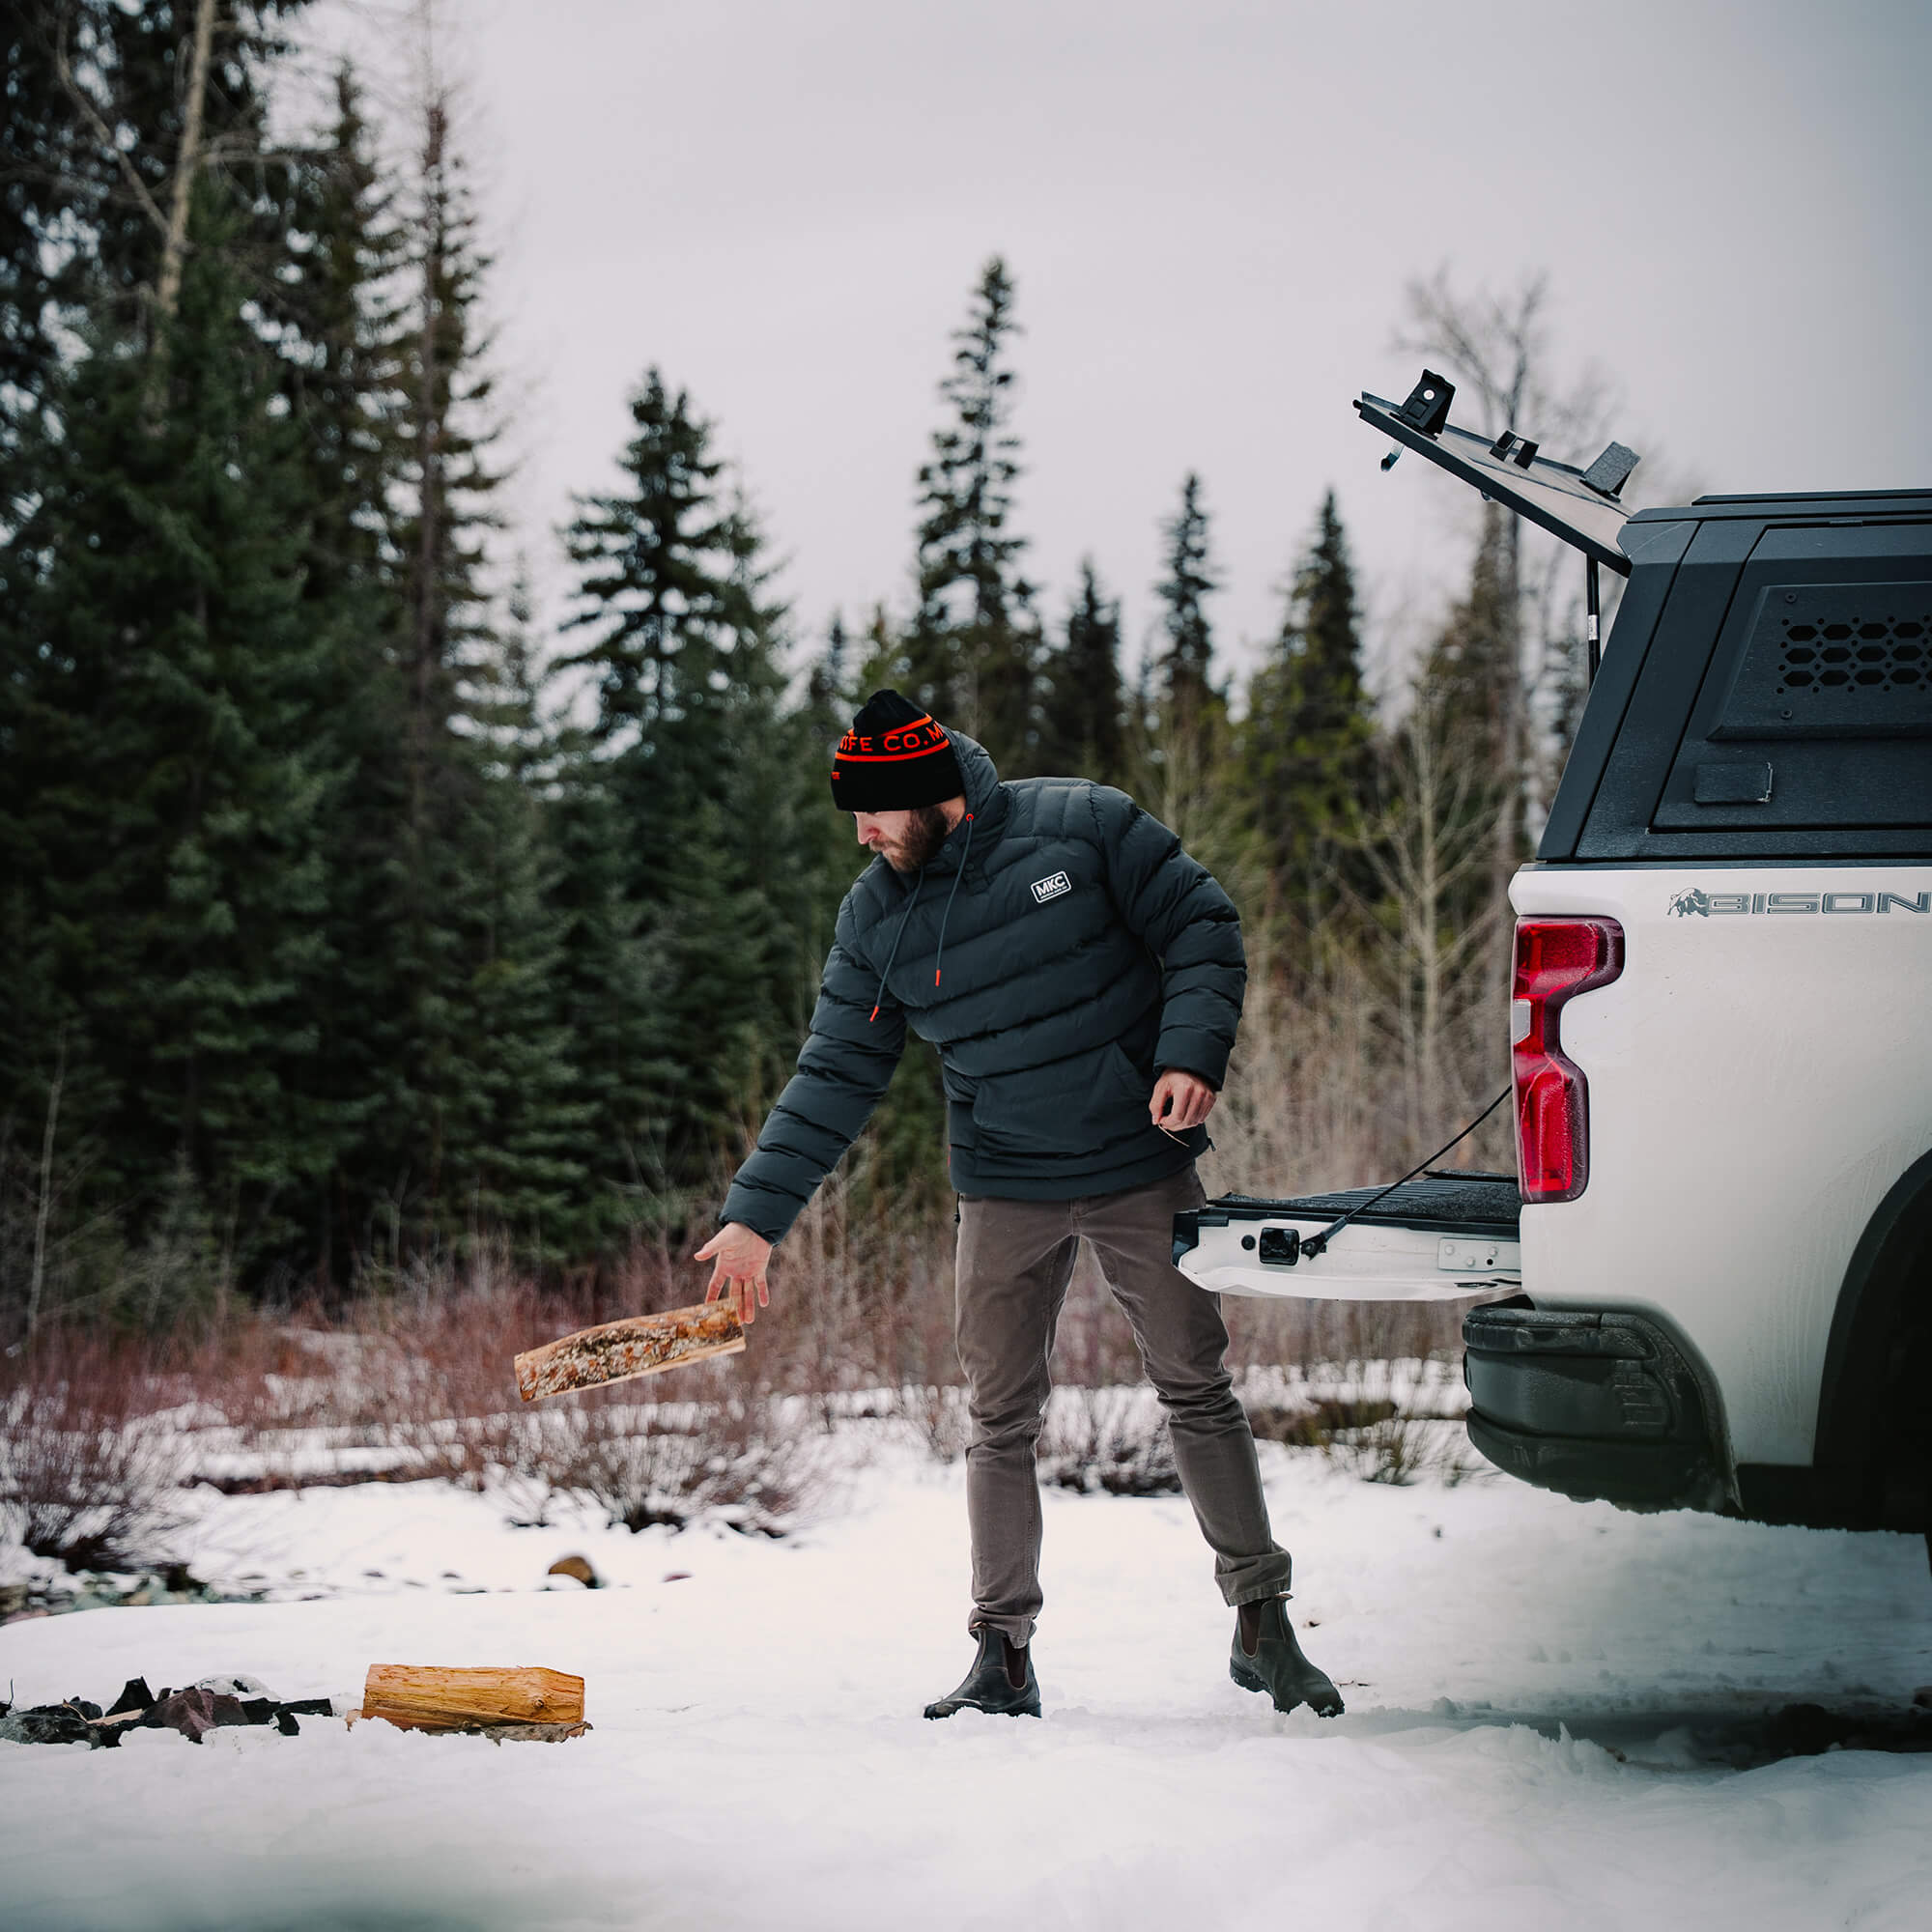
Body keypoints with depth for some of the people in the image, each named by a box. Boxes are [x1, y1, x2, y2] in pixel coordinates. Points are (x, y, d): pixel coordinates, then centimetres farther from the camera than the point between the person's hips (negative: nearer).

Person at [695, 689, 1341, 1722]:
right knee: (1000, 1421, 0)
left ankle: (1263, 1623, 13)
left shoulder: (1082, 824, -10)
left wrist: (1191, 1055, -18)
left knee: (1199, 1391, 2)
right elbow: (833, 1077, 3)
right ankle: (1003, 1655, 7)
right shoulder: (875, 918, 0)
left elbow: (1203, 929, -3)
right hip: (1005, 1191, 2)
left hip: (1142, 1168, -2)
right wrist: (756, 1217, -2)